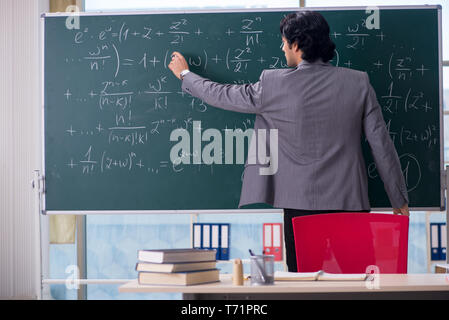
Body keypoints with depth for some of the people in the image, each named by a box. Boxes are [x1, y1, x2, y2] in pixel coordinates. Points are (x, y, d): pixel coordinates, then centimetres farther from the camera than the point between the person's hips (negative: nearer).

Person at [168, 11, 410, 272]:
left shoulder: (274, 85, -4)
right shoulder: (359, 83, 1)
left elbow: (223, 96, 10)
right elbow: (382, 145, 2)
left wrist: (185, 74, 29)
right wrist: (400, 200, 11)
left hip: (301, 205, -1)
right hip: (351, 203, 2)